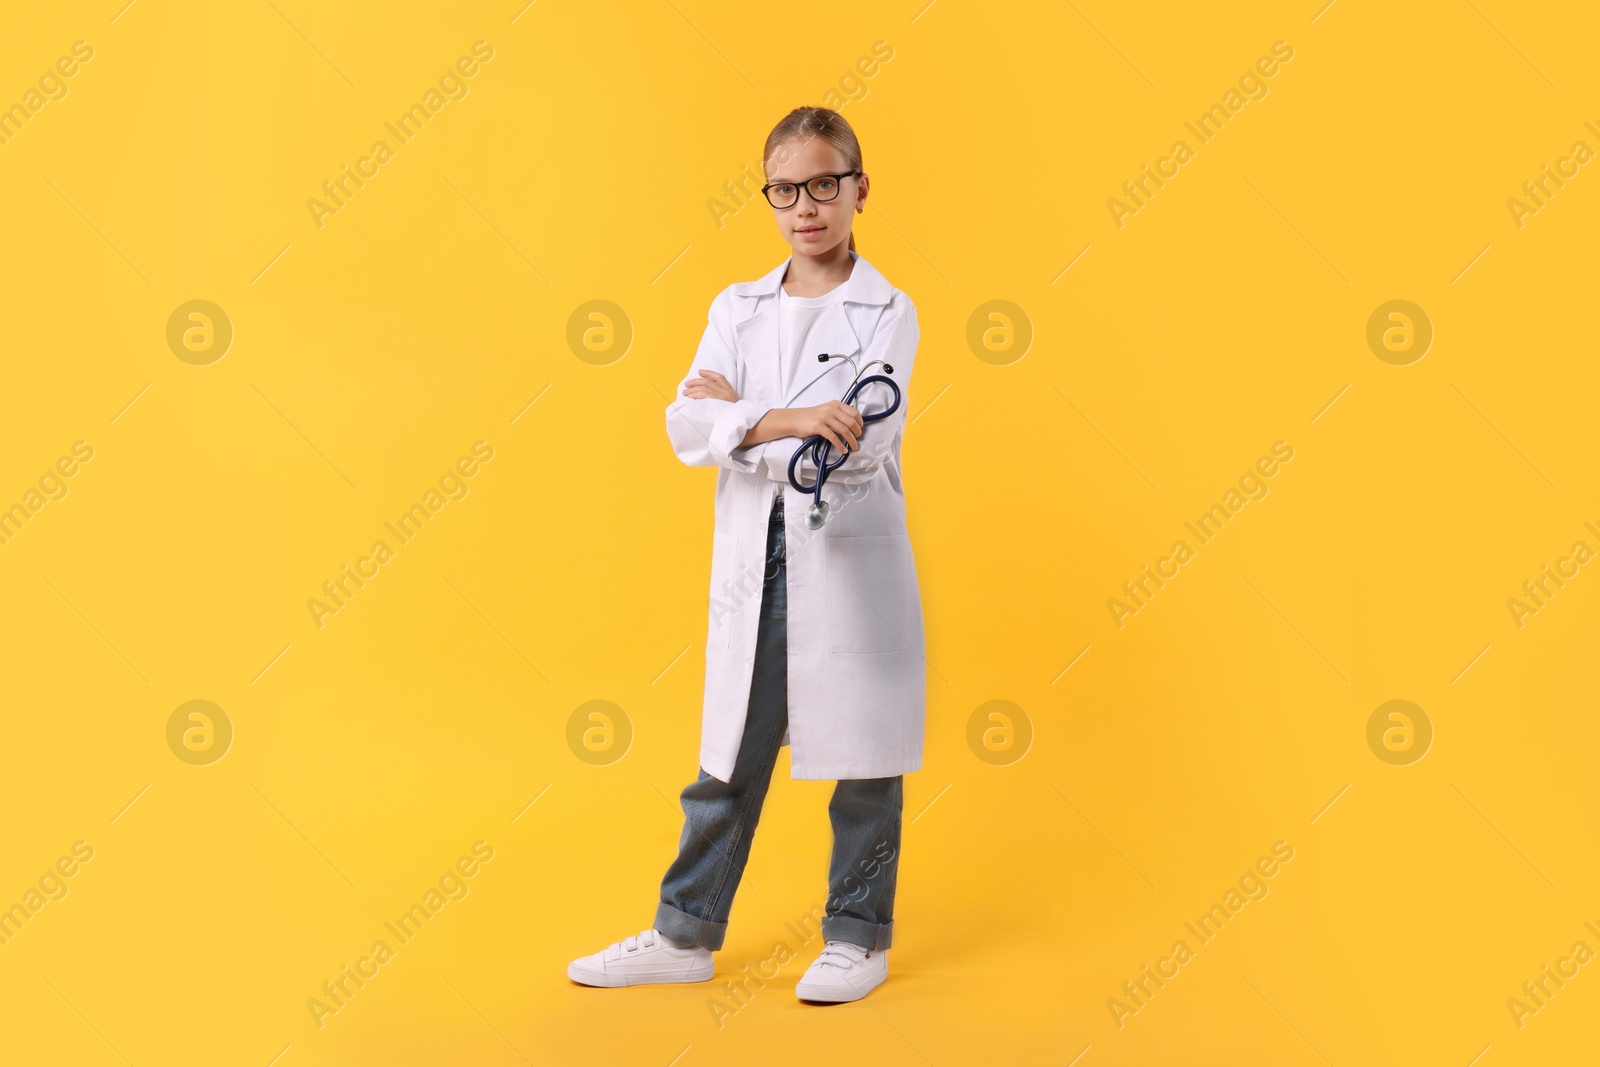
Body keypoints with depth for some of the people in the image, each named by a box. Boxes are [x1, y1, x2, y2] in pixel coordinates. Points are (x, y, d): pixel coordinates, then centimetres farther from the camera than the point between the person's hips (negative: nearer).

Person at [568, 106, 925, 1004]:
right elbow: (687, 427, -5)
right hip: (752, 565, 4)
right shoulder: (736, 308, 10)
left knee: (863, 764, 7)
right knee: (728, 763, 11)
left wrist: (737, 416, -9)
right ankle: (686, 936, 24)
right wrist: (785, 421, -20)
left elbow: (857, 448, -16)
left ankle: (859, 937, 23)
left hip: (852, 568, -3)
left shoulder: (887, 313, -2)